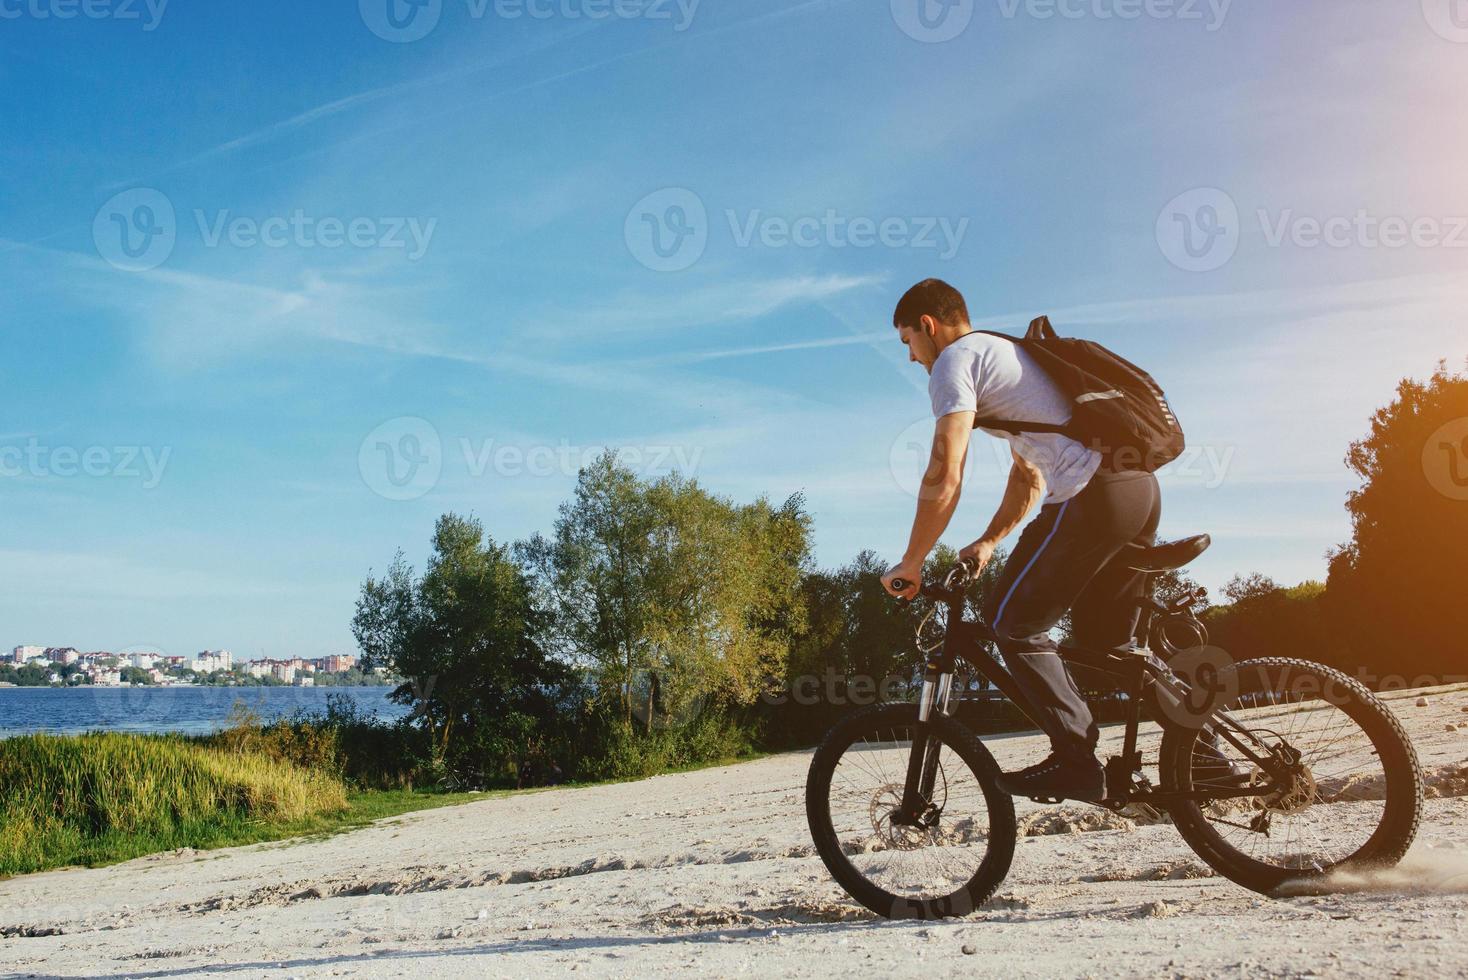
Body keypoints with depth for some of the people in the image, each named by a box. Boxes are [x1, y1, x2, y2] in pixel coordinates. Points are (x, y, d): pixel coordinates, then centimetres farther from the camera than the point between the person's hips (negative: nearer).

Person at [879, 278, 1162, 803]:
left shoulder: (955, 360, -2)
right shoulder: (1005, 353, 29)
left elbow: (944, 477, -13)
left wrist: (910, 564, -4)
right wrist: (989, 542, 26)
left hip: (1093, 495, -10)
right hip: (1142, 486, 10)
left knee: (1012, 622, -1)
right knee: (1105, 642, 19)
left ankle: (1077, 760, -6)